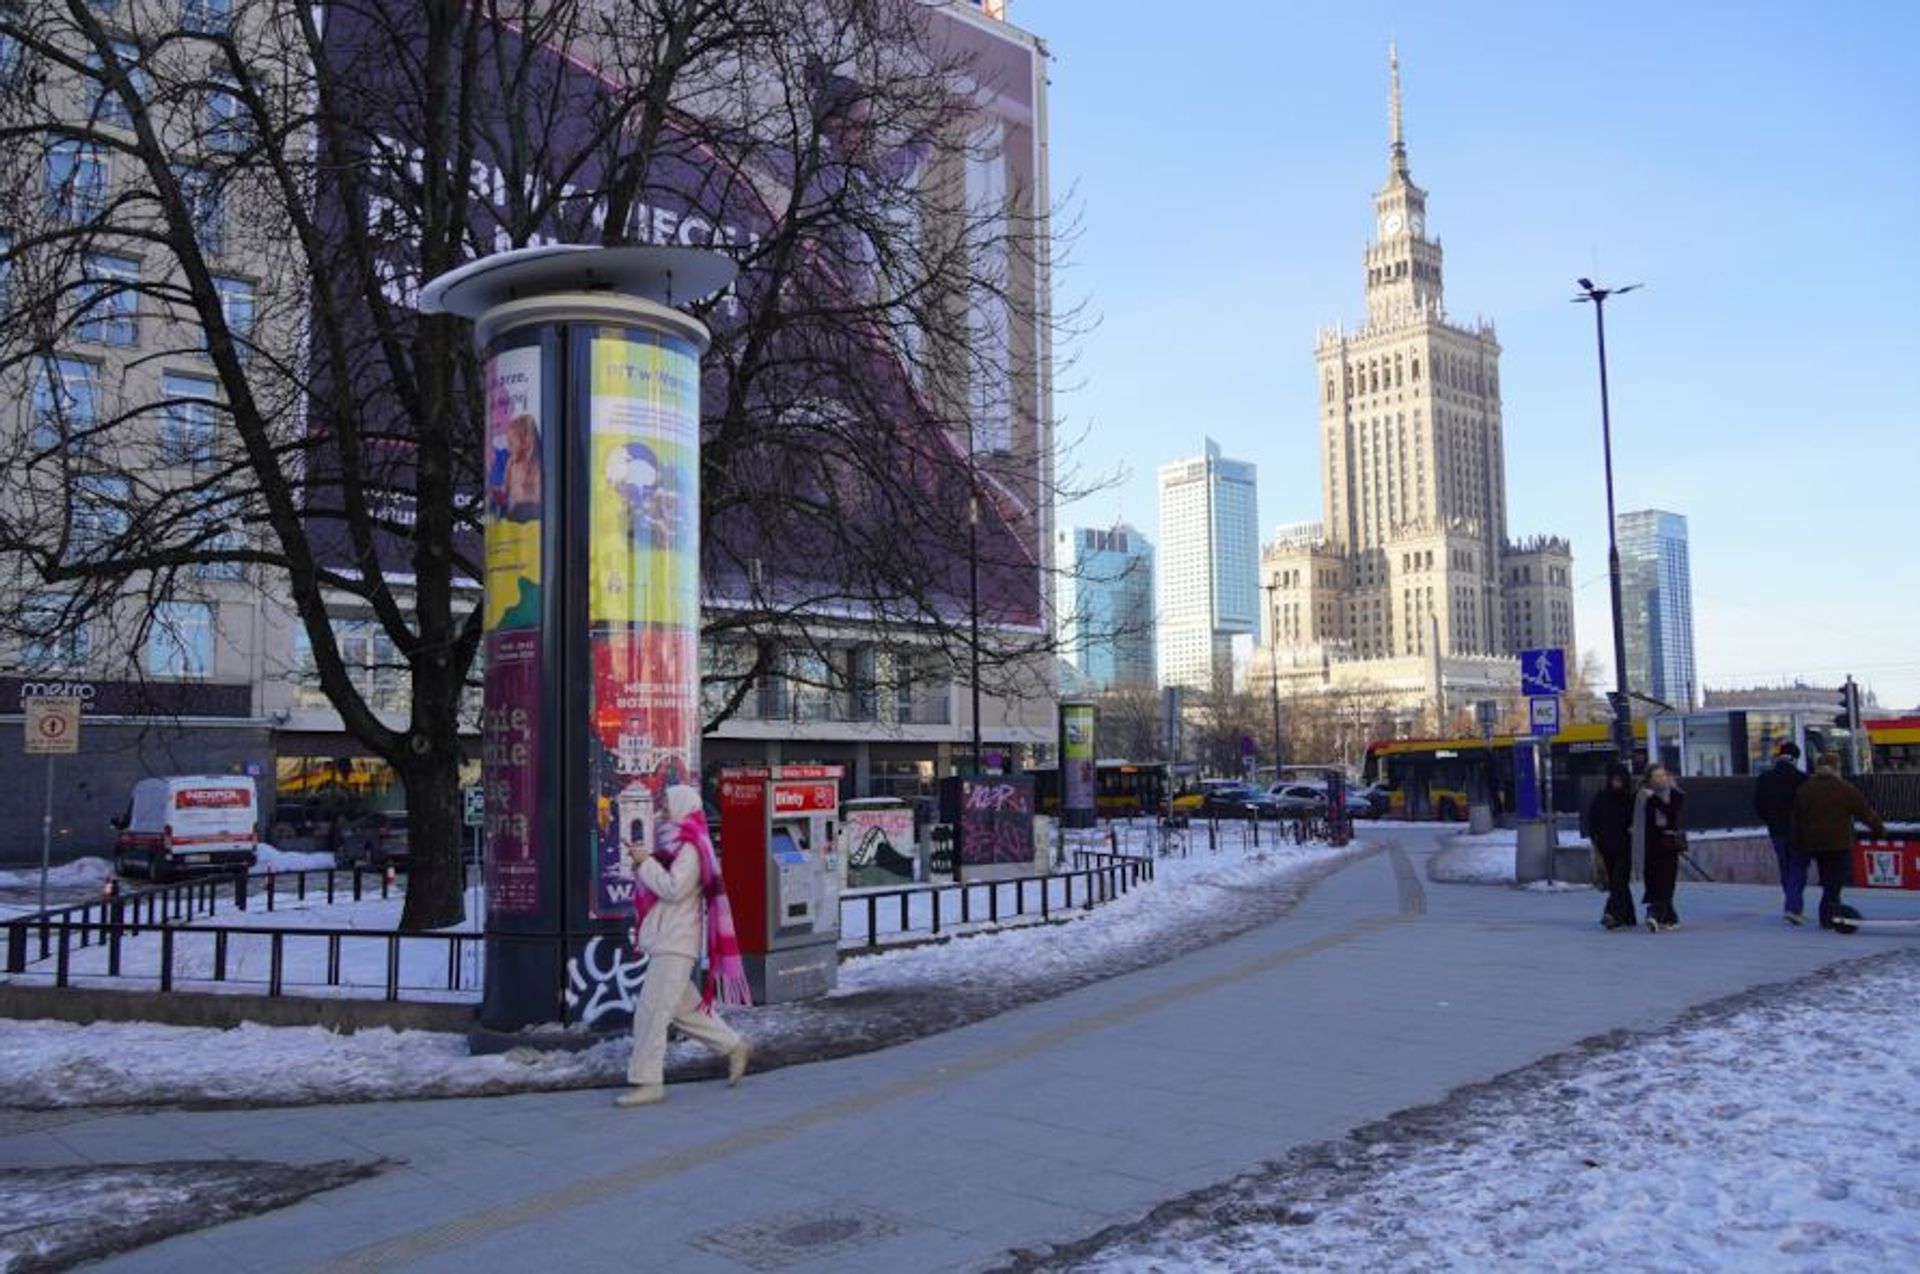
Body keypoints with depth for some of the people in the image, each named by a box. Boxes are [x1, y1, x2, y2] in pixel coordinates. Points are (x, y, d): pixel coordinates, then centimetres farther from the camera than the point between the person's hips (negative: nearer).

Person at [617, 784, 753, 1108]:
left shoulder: (690, 848, -14)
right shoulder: (677, 843, 17)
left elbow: (673, 889, -23)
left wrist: (645, 862, -16)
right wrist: (644, 860, 7)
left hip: (675, 944, -10)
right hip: (666, 942, 10)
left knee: (651, 1010, -10)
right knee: (683, 1007, 16)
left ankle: (647, 1082, -6)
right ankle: (734, 1046, 26)